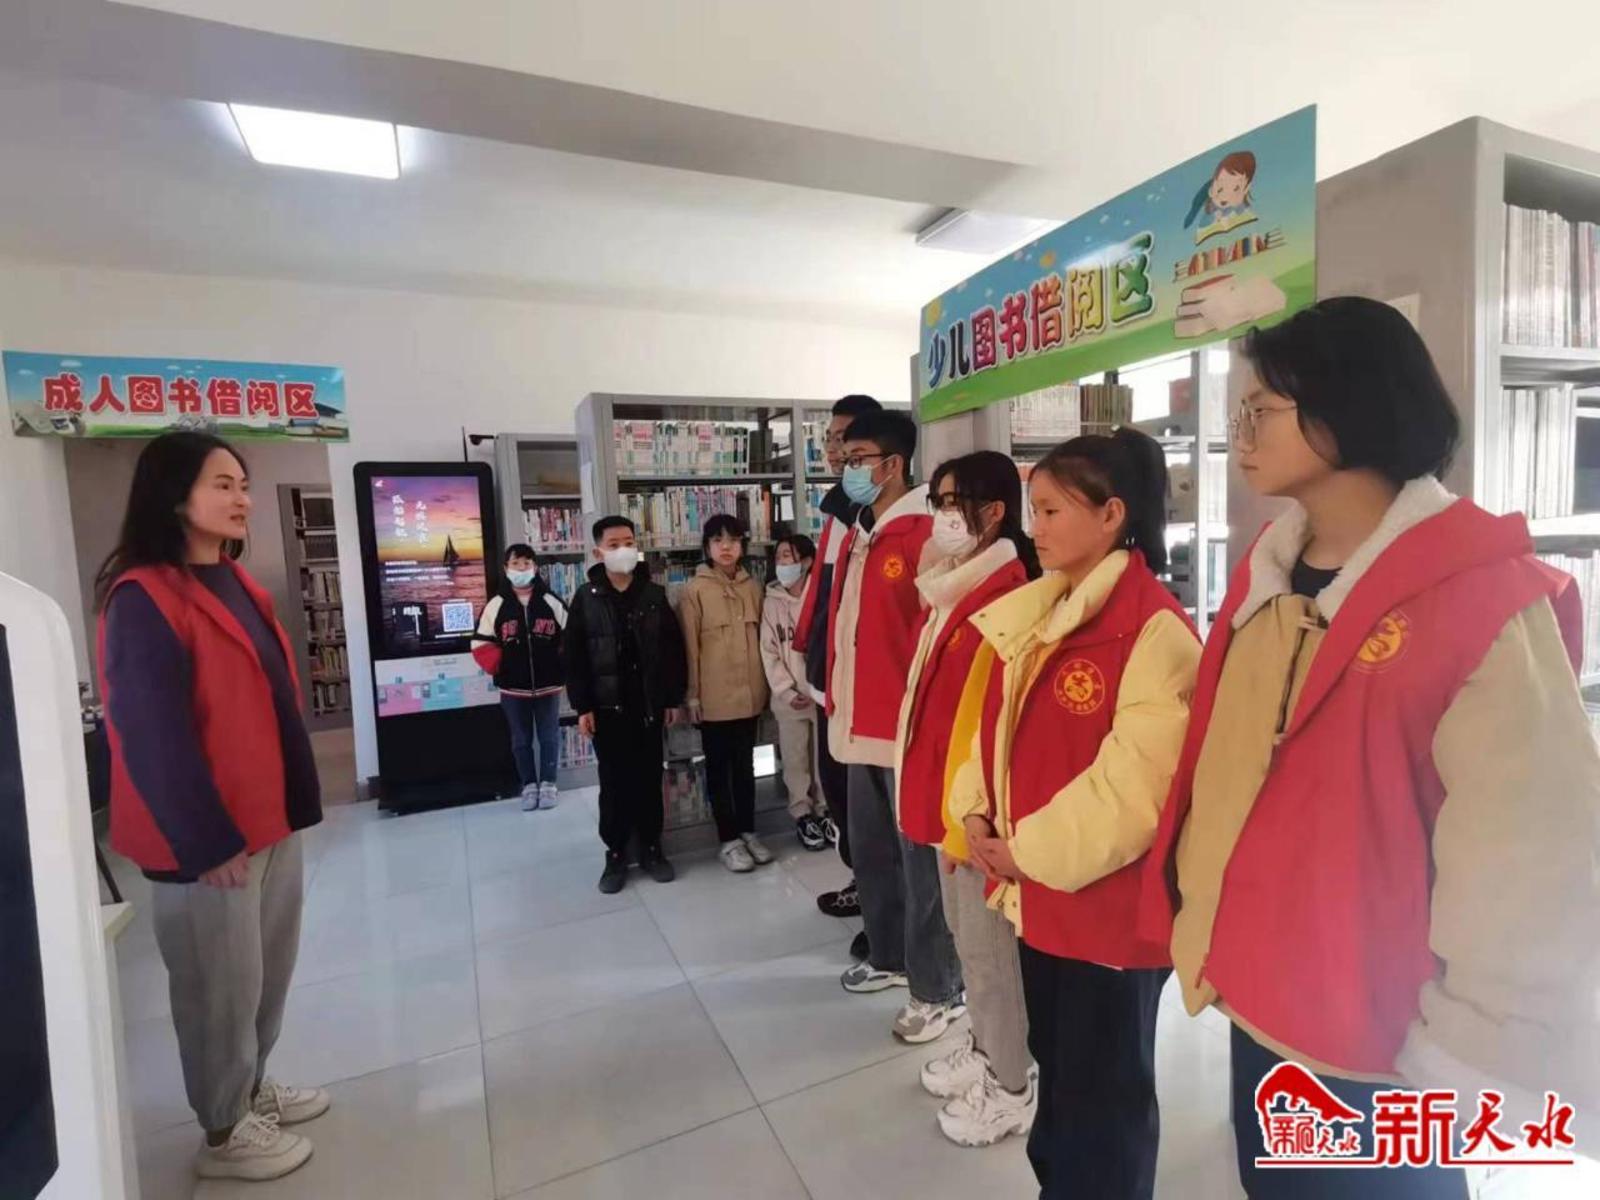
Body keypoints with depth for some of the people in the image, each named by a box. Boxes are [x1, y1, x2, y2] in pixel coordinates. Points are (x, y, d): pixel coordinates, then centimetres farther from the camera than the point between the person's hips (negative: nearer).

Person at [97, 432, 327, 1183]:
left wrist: (292, 803, 15)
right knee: (221, 986, 10)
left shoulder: (236, 584, 11)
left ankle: (253, 1087, 41)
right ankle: (224, 1133, 30)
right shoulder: (143, 598, -17)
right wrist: (208, 840, -16)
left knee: (268, 973, 21)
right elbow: (151, 734, -20)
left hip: (271, 818, 8)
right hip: (209, 837, -8)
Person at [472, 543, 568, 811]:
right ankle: (529, 785, 25)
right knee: (521, 740, 12)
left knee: (549, 737, 9)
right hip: (513, 688, 1)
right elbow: (482, 644, 0)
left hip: (548, 685, 0)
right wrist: (500, 667, -12)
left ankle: (549, 784, 23)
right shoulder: (496, 605, -3)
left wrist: (563, 670, -5)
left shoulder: (551, 602, -2)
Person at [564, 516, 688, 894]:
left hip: (649, 705, 1)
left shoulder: (654, 595, 2)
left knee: (649, 779, 10)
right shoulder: (586, 598, -2)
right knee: (614, 782, 7)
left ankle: (651, 848, 24)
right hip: (607, 707, -1)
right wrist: (582, 706, -6)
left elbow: (673, 648, 4)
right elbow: (573, 656, -2)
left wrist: (673, 698, 1)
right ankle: (616, 853, 21)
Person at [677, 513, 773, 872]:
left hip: (749, 693, 4)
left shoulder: (753, 587, 6)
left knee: (745, 765, 15)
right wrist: (692, 695, -9)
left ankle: (748, 832, 28)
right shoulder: (695, 590, -6)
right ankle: (729, 840, 19)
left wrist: (764, 684, 10)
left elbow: (760, 638, 11)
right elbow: (690, 646, -7)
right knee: (719, 768, 9)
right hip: (714, 697, -4)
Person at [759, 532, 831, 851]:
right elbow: (769, 651, 2)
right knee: (795, 759, 8)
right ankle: (803, 814, 24)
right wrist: (786, 690, -7)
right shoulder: (771, 601, 5)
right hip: (788, 698, 2)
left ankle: (825, 810, 25)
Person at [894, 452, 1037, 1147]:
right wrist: (941, 806, 15)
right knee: (966, 935, 23)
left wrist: (967, 819, -16)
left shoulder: (1006, 599, -21)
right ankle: (982, 1051, 44)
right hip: (946, 796, 9)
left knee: (990, 945, 9)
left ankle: (1011, 1089, 31)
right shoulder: (951, 591, 9)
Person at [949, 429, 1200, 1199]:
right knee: (1056, 1066, 26)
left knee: (1105, 1091, 15)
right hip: (1038, 892, 8)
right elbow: (995, 725, 11)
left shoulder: (1155, 629, -19)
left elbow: (1134, 781, -23)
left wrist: (1033, 851, -16)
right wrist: (976, 813, -2)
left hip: (1109, 900, -7)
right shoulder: (1035, 615, 6)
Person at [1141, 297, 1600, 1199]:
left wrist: (1468, 1051, -12)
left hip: (1381, 1046, -6)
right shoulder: (1266, 577, 2)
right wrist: (1201, 920, 8)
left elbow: (1527, 854, -17)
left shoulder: (1484, 601, -18)